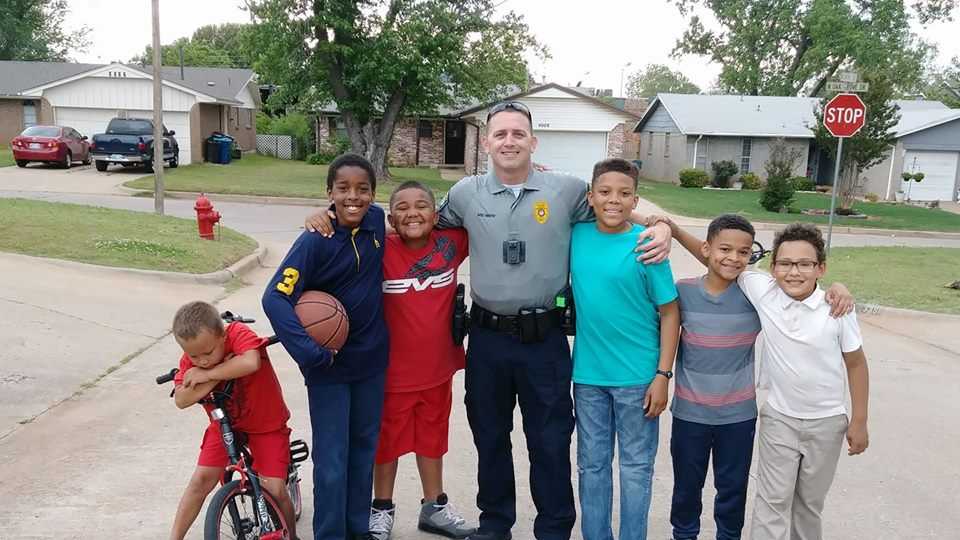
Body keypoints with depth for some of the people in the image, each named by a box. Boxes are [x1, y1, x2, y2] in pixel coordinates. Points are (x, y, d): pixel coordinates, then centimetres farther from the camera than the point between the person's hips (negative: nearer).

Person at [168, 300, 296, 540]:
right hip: (225, 424, 4)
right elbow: (181, 400, -26)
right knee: (201, 479, -4)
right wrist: (217, 379, -36)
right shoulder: (191, 361, -14)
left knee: (275, 490, -9)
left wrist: (208, 374, -35)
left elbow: (251, 362, -47)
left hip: (266, 424, -4)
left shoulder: (237, 332, -26)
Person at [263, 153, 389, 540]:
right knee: (332, 460, 3)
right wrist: (310, 352, -27)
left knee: (364, 449, 18)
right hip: (329, 365, -5)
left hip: (372, 359, 5)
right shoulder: (315, 241, -19)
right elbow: (275, 297, -23)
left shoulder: (377, 222, -4)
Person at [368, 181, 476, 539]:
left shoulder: (450, 243, -9)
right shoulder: (381, 250, -16)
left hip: (438, 366, 3)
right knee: (387, 439, 16)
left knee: (432, 438, 22)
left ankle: (434, 507, 42)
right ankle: (382, 509, 38)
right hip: (393, 370, -3)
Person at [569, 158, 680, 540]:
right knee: (592, 464, 16)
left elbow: (670, 313, -7)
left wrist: (663, 374, -10)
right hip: (587, 373, 3)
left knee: (636, 467, 12)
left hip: (637, 377, -3)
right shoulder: (576, 236, -2)